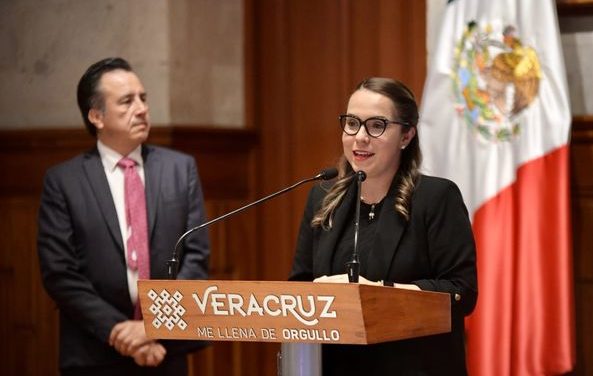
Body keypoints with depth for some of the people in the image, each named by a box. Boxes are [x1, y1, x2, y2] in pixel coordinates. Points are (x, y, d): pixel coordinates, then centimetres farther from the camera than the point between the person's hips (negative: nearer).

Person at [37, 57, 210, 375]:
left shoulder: (181, 168, 4)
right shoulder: (62, 181, -1)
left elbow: (196, 256, 0)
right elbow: (58, 273, -6)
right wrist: (118, 331, -13)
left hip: (168, 350, 2)